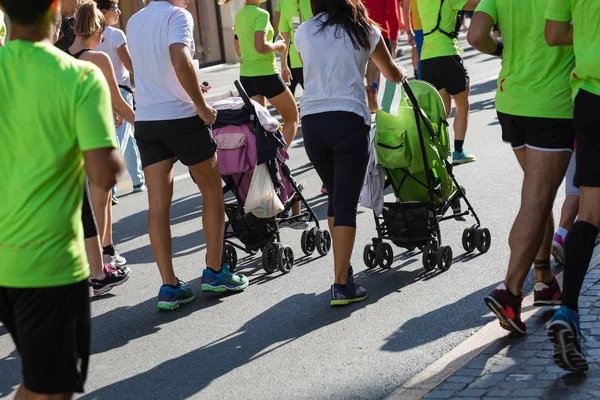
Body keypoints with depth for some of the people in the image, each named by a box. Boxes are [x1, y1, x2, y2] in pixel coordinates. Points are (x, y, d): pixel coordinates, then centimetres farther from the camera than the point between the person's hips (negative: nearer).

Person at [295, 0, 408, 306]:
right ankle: (342, 285, -5)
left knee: (334, 196, 20)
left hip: (312, 121, 3)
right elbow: (393, 74, 22)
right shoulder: (365, 31, 8)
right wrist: (403, 75, 46)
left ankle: (343, 268, 26)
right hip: (349, 121, -2)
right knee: (346, 203, -1)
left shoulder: (303, 33, 11)